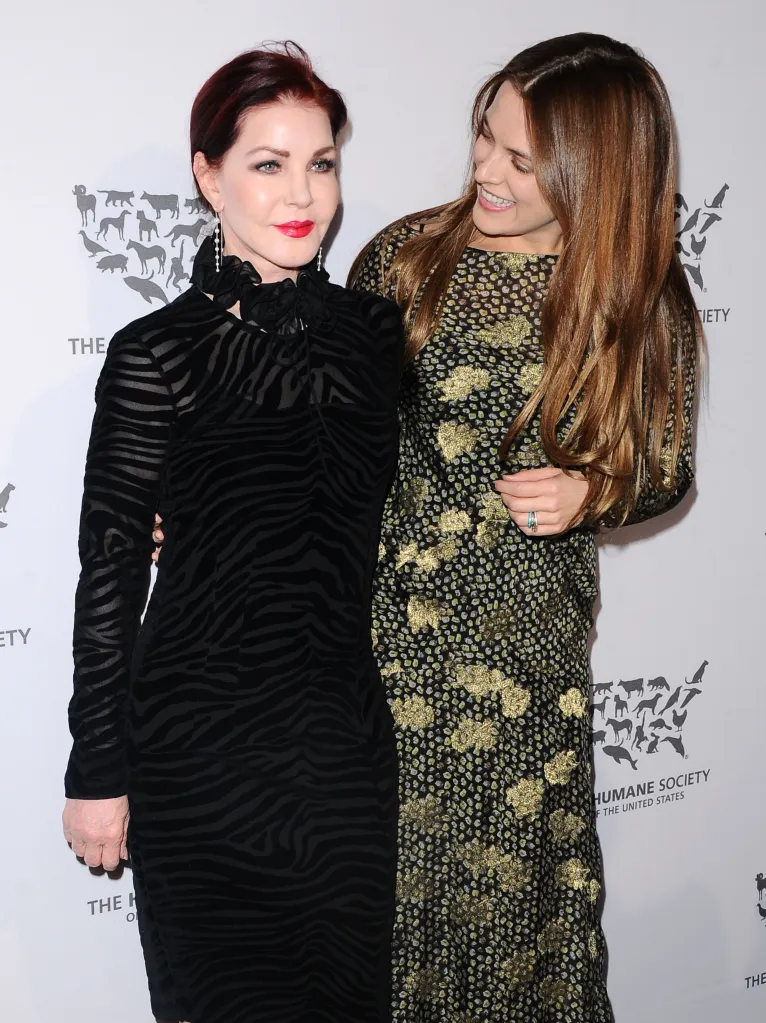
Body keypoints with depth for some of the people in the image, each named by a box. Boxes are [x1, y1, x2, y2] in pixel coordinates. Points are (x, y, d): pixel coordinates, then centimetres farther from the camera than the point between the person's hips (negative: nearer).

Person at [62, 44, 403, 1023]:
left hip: (347, 738, 4)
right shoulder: (157, 354, -11)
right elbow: (110, 567, -8)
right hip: (198, 741, -4)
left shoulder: (377, 329, 2)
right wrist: (97, 771, -6)